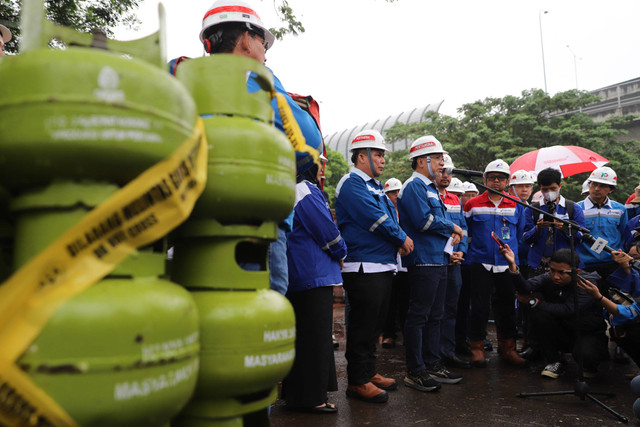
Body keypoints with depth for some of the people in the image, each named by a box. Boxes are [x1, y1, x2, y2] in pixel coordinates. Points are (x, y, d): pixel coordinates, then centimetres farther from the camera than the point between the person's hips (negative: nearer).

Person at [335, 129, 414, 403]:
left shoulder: (375, 186, 20)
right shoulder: (352, 183, -11)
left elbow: (390, 216, 18)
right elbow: (375, 218, -19)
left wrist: (399, 241, -1)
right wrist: (402, 238, -7)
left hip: (383, 266, 10)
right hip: (363, 267, -10)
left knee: (374, 324, 17)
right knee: (362, 326, -2)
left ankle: (368, 373, 29)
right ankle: (357, 381, 10)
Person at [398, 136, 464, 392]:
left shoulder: (431, 188, 20)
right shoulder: (414, 186, -11)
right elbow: (424, 220, -22)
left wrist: (451, 234, 5)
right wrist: (452, 228, -7)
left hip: (439, 260, 10)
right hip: (423, 261, -10)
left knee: (435, 315, 15)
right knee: (418, 316, -4)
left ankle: (433, 365, 26)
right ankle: (415, 372, 5)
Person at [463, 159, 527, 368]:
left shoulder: (516, 206, 8)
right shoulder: (473, 205, 2)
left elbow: (520, 233, 17)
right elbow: (465, 232, 11)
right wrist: (470, 249, 8)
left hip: (507, 264, 3)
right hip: (481, 263, -2)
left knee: (507, 306, 10)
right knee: (479, 307, -2)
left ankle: (507, 348, 24)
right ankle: (477, 348, 11)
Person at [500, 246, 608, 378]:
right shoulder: (548, 278, -8)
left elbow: (568, 310, -31)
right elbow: (526, 287, -29)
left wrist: (533, 302, -23)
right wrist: (513, 265, -46)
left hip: (589, 334, -3)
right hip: (562, 334, 4)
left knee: (585, 354, -34)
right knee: (538, 314, -23)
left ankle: (588, 366, 8)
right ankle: (554, 361, -4)